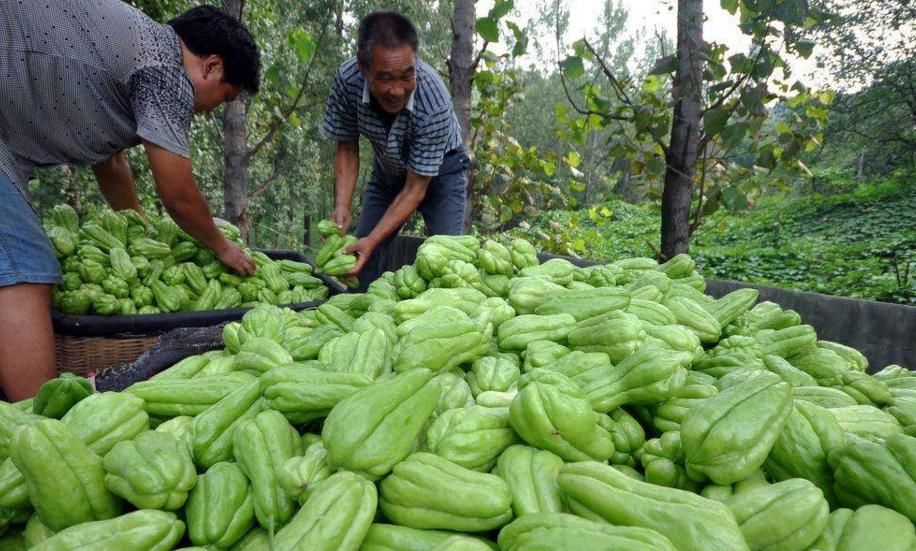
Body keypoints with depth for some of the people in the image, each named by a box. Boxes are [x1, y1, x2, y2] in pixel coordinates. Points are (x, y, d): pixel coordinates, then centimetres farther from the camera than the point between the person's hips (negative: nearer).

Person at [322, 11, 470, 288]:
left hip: (439, 169, -3)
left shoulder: (434, 102, -37)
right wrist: (342, 207, -25)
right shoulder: (347, 78, -27)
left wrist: (373, 239, -38)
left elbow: (415, 189, -29)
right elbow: (346, 148, -11)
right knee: (357, 255, 1)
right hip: (388, 169, 4)